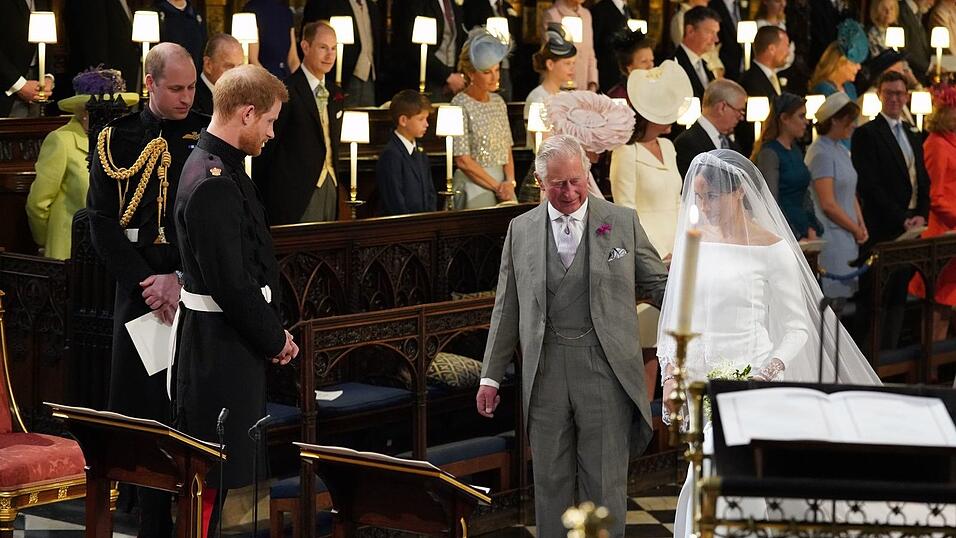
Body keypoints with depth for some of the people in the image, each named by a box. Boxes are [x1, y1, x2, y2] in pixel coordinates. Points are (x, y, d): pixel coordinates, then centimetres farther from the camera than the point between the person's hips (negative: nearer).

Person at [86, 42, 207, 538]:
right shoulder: (116, 140, 4)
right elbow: (102, 222, 2)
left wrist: (181, 280, -10)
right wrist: (144, 282, -8)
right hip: (140, 289, 1)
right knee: (143, 408, 1)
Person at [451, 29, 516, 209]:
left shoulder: (498, 102, 12)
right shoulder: (460, 105, -8)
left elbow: (507, 151, 13)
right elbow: (463, 160, -12)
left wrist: (509, 182, -5)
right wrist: (497, 186, -11)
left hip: (503, 183, 6)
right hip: (474, 185, -6)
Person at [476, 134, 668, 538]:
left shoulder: (623, 222, 5)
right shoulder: (521, 231, 9)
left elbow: (658, 285, 7)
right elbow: (507, 309, 12)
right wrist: (491, 376, 10)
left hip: (605, 369, -2)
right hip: (545, 372, 2)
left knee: (605, 482, 1)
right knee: (551, 482, 8)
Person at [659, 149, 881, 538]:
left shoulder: (771, 249, -7)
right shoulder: (692, 240, 7)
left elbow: (798, 328, -5)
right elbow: (674, 315, 12)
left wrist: (767, 374, -19)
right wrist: (670, 374, 1)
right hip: (699, 383, 5)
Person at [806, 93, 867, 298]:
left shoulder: (842, 151, 15)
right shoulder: (821, 153, -13)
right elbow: (828, 204, -17)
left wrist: (862, 226, 6)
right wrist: (856, 230, -7)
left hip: (848, 238, 9)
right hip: (830, 239, -9)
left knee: (846, 294, 7)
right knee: (833, 294, -8)